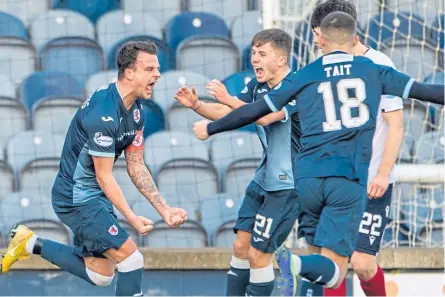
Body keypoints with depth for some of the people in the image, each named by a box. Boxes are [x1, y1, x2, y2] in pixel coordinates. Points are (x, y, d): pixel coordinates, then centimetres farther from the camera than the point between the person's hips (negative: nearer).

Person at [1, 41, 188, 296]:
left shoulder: (136, 110, 2)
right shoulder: (103, 112, -26)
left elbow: (136, 167, 7)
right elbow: (104, 176, -22)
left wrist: (164, 209, 0)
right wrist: (132, 218, -28)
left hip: (95, 196, 10)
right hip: (77, 197, -10)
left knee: (100, 275, 15)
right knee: (132, 259, -13)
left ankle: (31, 244, 23)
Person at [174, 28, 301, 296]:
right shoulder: (257, 86, 6)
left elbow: (266, 116, -32)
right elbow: (226, 114, 5)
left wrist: (228, 99, -32)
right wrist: (196, 105, -12)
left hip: (288, 184, -8)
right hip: (264, 180, 8)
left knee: (258, 253, -6)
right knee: (241, 245, 8)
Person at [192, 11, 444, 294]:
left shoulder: (303, 77, 11)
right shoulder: (373, 71, 11)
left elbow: (255, 111, 12)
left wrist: (210, 128, 26)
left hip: (308, 176, 2)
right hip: (349, 178, -2)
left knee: (314, 246, 21)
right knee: (333, 271, -7)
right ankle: (298, 264, -38)